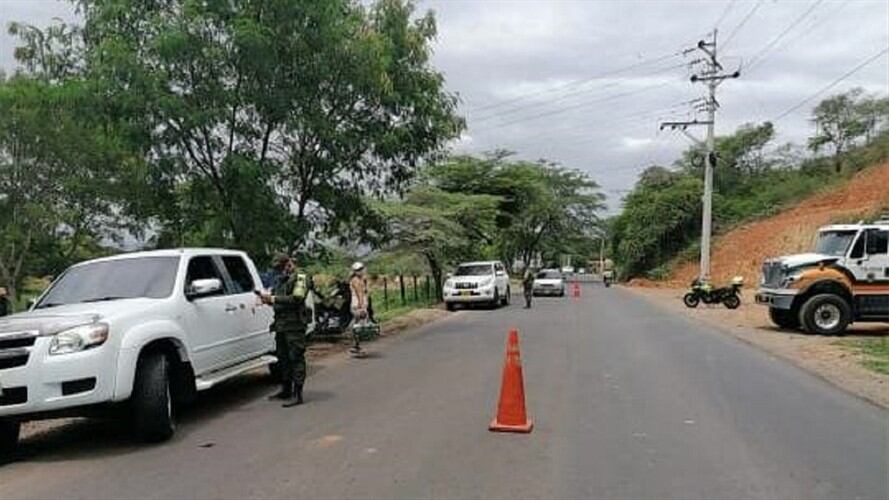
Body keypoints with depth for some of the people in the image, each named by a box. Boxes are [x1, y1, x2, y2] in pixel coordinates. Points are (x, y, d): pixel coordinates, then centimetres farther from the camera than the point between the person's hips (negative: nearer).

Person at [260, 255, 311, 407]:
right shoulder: (280, 280, 20)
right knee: (283, 358, 15)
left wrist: (273, 299, -17)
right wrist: (268, 299, 3)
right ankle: (286, 390, 26)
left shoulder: (300, 279, -6)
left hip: (295, 325, -9)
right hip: (281, 324, 9)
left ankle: (297, 394, -6)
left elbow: (296, 299, -19)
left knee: (296, 358, -8)